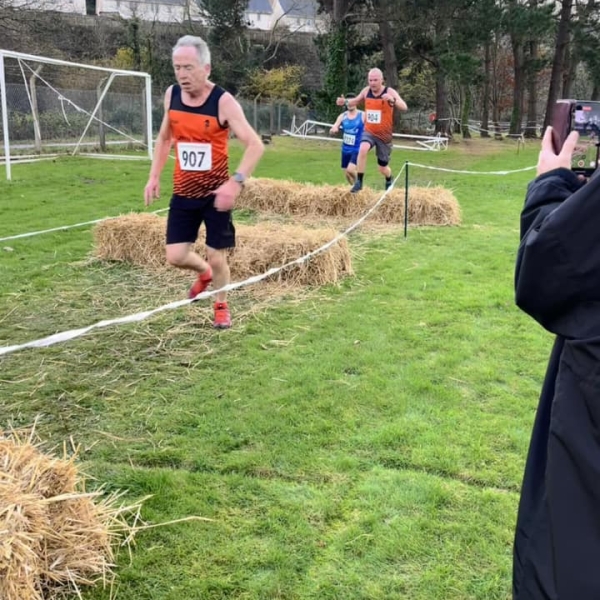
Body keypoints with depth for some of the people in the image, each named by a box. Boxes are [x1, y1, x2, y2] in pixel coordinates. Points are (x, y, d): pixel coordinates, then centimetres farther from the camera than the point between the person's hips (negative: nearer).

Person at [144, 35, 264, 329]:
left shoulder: (223, 101, -17)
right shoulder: (172, 95, -1)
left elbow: (255, 145, -23)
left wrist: (235, 182, -34)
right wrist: (154, 176, 8)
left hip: (215, 192, -4)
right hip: (183, 192, 4)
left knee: (217, 256, 3)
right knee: (175, 256, 0)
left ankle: (221, 306, 30)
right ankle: (204, 272, 36)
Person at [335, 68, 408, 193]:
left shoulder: (390, 92, -15)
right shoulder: (366, 91, -3)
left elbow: (404, 107, -29)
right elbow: (356, 101, 18)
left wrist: (392, 100, -50)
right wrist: (345, 102, -5)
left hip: (384, 135, -2)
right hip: (369, 131, 2)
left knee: (383, 168, 8)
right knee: (362, 149, -32)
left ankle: (389, 181, 45)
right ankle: (358, 182, -21)